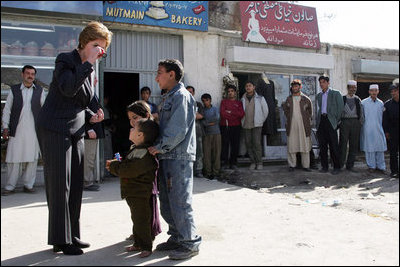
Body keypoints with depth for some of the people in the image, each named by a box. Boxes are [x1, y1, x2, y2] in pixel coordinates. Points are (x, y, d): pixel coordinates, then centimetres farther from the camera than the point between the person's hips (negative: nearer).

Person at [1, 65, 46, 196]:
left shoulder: (39, 90, 10)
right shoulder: (14, 90, 9)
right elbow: (7, 109, 9)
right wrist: (5, 127, 2)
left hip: (34, 130, 1)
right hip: (17, 130, 0)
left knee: (32, 158, 3)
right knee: (14, 158, 0)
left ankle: (28, 185, 14)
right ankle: (10, 186, 9)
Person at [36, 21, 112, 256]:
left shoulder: (90, 70, 14)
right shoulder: (65, 60, -7)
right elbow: (68, 89, -26)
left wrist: (92, 115, 5)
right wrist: (88, 63, -22)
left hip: (76, 132, 8)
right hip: (55, 130, -8)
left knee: (76, 186, 10)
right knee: (60, 185, -4)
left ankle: (72, 236, 21)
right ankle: (60, 240, 7)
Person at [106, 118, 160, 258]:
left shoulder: (145, 154, -24)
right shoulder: (135, 149, 11)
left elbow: (129, 170, -27)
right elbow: (127, 164, 23)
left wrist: (113, 166, -12)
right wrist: (115, 164, 6)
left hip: (142, 195, -10)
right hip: (133, 194, 10)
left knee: (141, 221, -1)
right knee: (136, 219, 20)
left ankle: (146, 247, 11)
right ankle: (138, 243, 33)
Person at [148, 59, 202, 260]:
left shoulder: (181, 96, -11)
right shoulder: (170, 97, 19)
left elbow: (178, 130, -19)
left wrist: (160, 147, -13)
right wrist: (159, 148, 12)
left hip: (179, 157, -10)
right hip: (167, 156, 10)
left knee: (179, 201, -5)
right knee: (166, 202, 15)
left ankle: (191, 243, 6)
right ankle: (177, 238, 27)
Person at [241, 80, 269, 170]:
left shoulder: (260, 98, 1)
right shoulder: (243, 99, 7)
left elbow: (265, 111, 8)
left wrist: (261, 120, 9)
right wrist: (243, 121, 11)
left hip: (257, 125, -3)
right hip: (246, 125, 3)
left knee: (257, 143, -10)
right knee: (248, 144, 3)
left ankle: (259, 163, 1)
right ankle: (253, 162, 14)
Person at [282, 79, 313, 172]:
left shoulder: (306, 99, 4)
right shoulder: (288, 99, 9)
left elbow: (310, 112, 14)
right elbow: (285, 109, 23)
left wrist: (307, 120, 9)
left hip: (303, 126, -1)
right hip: (291, 126, 1)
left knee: (305, 145, 1)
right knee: (291, 146, 1)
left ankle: (306, 165, 9)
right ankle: (292, 165, 10)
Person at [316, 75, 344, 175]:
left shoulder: (335, 93, 3)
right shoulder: (319, 95, 18)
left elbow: (340, 107, 0)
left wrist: (337, 121, -3)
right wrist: (318, 120, 11)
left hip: (330, 120, -5)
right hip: (321, 121, 5)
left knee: (334, 146, -6)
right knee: (322, 145, 4)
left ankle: (336, 167, 1)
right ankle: (324, 166, 11)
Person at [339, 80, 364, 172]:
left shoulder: (358, 100, 12)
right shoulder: (342, 99, 4)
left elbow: (361, 113, 14)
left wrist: (361, 123, 4)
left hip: (355, 122, 3)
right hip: (344, 122, -3)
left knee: (354, 145, 5)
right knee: (343, 144, -7)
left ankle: (350, 165, 14)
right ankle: (340, 165, 1)